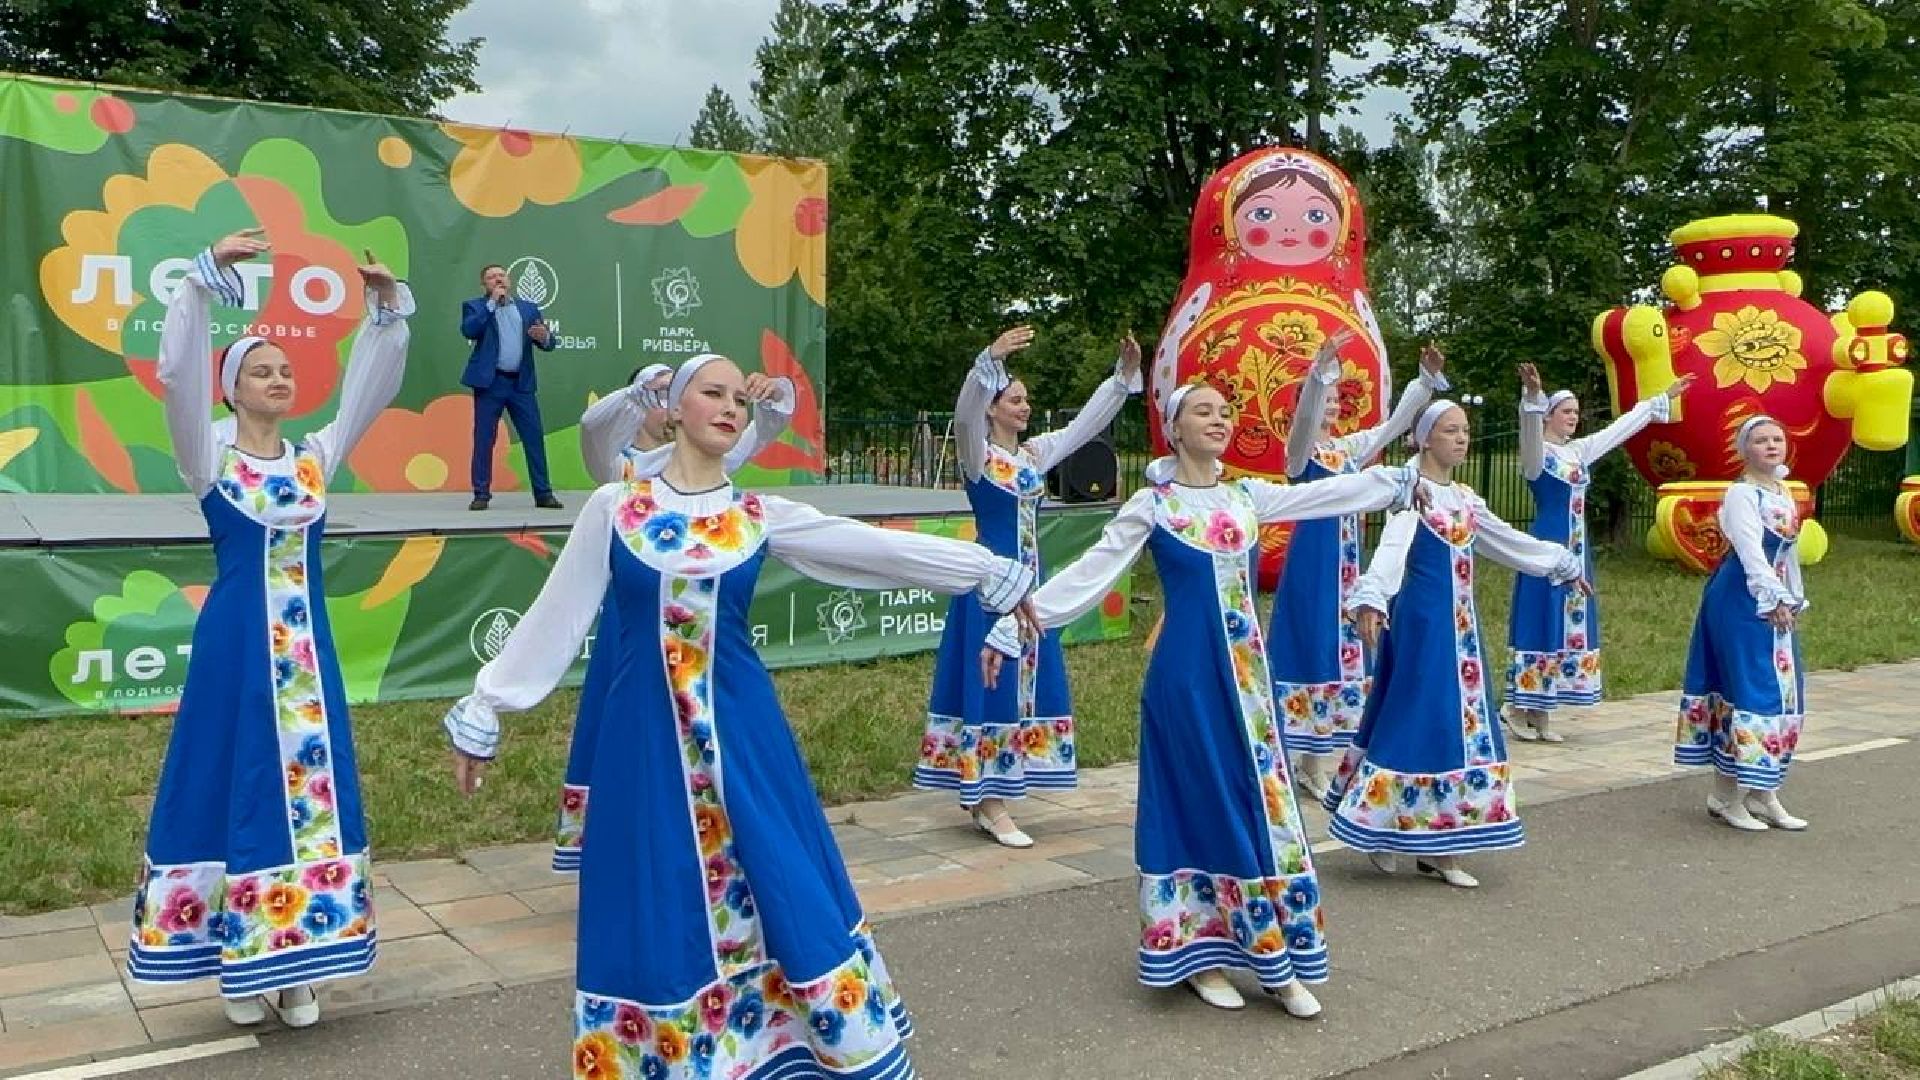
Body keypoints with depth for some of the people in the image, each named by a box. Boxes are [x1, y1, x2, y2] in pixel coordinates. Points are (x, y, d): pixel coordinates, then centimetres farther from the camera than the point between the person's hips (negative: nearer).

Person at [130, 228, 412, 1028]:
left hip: (305, 643, 4)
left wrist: (386, 308, -9)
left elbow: (372, 387, 3)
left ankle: (293, 963, 17)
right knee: (236, 786, 3)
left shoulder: (317, 455, 7)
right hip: (236, 642, -4)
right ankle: (238, 964, 16)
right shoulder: (210, 458, -3)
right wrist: (204, 278, -24)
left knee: (309, 787, 6)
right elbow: (178, 375, -17)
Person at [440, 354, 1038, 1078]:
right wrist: (484, 713, 6)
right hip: (647, 736, -1)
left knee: (786, 891, 6)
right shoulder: (613, 510, -1)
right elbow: (552, 619, 4)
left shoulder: (759, 518, 3)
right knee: (660, 910, 7)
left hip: (742, 731, 1)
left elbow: (882, 548, 1)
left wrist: (996, 574, -1)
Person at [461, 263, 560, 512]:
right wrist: (492, 302, -10)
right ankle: (481, 494, 6)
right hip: (490, 382, -2)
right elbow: (468, 330, -13)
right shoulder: (474, 306, 8)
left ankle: (543, 494, 4)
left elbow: (549, 343, 10)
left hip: (522, 383, 2)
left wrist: (544, 336, -14)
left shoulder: (528, 308, 15)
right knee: (484, 440, 0)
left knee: (535, 438, 0)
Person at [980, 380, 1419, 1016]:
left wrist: (1404, 478, 17)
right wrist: (1011, 628, -12)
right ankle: (1197, 958, 15)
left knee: (1260, 802, 7)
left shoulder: (1248, 497, 9)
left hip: (1247, 672, 5)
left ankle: (1275, 961, 16)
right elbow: (1088, 574, -6)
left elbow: (1333, 493, 16)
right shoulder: (1152, 505, -4)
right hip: (1186, 675, -5)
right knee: (1201, 805, 1)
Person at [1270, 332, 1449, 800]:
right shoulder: (1301, 450, -6)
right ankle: (1303, 763, 1)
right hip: (1312, 556, -7)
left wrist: (1428, 379, 0)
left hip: (1346, 558, 7)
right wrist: (1319, 370, -43)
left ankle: (1318, 761, 17)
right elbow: (1304, 419, -27)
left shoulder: (1349, 447, 13)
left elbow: (1395, 425, 12)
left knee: (1339, 645, 9)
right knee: (1310, 643, -5)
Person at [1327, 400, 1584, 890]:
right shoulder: (1411, 491, -11)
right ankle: (1384, 832, 5)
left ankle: (1435, 845, 12)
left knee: (1459, 718, 7)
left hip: (1460, 620, 8)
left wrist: (1563, 563, 34)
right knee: (1416, 716, -7)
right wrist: (1370, 598, -45)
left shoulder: (1464, 498, 13)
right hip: (1421, 617, -8)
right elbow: (1391, 547, -29)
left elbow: (1510, 541, 27)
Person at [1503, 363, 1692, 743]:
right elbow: (1529, 428, -31)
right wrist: (1532, 395, -50)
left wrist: (1664, 398, 26)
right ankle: (1518, 708, 1)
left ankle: (1541, 712, 12)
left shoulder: (1581, 450, 14)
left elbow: (1624, 425, 22)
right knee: (1542, 622, -6)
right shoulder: (1537, 451, -8)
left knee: (1570, 623, 7)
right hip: (1547, 542, -8)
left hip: (1576, 546, 8)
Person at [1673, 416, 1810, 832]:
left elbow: (1789, 553, 20)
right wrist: (1774, 599, -26)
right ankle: (1726, 796, 1)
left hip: (1778, 603, 9)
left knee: (1780, 693, 10)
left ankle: (1763, 795, 18)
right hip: (1744, 602, -9)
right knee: (1747, 689, -8)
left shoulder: (1785, 494, 15)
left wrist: (1796, 602, 16)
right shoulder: (1741, 493, -12)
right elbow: (1751, 551, -21)